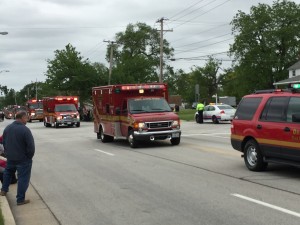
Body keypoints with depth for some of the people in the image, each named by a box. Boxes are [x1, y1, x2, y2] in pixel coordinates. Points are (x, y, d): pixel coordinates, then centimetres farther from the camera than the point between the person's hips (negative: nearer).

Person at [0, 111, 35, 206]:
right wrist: (29, 157, -5)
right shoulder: (25, 130, -22)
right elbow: (31, 146, -22)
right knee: (23, 179, 4)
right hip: (23, 160, -6)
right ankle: (20, 199, 8)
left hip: (10, 158, 7)